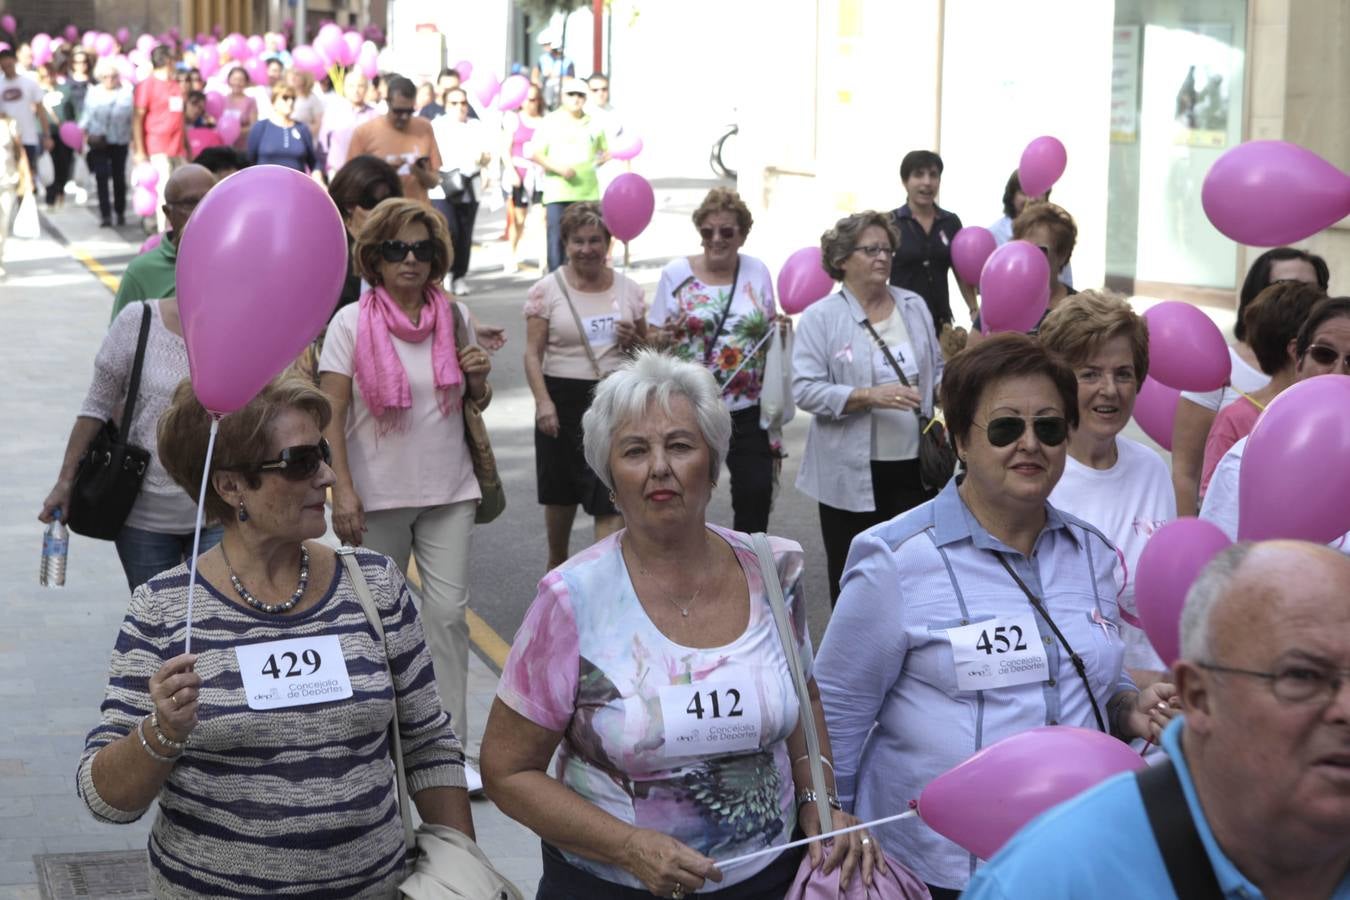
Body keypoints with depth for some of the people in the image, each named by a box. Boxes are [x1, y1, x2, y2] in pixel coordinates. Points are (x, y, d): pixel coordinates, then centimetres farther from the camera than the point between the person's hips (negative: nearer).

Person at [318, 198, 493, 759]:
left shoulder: (454, 317, 5)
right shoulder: (351, 323, -5)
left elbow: (478, 404, 16)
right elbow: (330, 413, -8)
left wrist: (478, 379, -7)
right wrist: (342, 491, -16)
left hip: (448, 491, 2)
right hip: (378, 495, -2)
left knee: (448, 611, -3)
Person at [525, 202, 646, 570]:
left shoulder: (628, 290, 7)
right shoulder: (547, 290, -1)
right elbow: (533, 353, -5)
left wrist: (633, 340, -6)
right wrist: (543, 401, -16)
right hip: (564, 399, 0)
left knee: (613, 501, -10)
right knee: (560, 493, 15)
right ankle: (557, 564, 38)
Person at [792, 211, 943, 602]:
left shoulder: (914, 306, 9)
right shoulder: (821, 317, -5)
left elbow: (935, 368, 19)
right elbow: (806, 389, -13)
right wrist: (869, 397, -23)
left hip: (913, 465, 3)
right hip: (850, 472, -3)